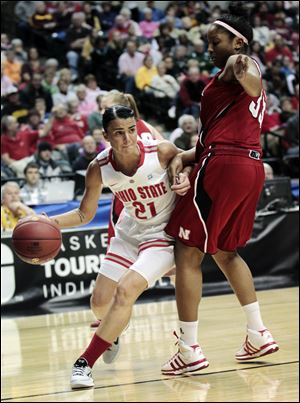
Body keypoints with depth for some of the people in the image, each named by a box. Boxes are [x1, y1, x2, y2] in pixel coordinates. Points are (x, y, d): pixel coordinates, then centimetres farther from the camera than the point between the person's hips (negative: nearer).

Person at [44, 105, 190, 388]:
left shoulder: (162, 152, -25)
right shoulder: (99, 169, -17)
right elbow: (85, 214, -2)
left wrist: (187, 180, -28)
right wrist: (50, 222, -19)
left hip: (164, 233, -4)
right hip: (129, 232, 4)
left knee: (126, 289, -22)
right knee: (101, 301, 7)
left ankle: (85, 362, -14)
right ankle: (112, 334, 46)